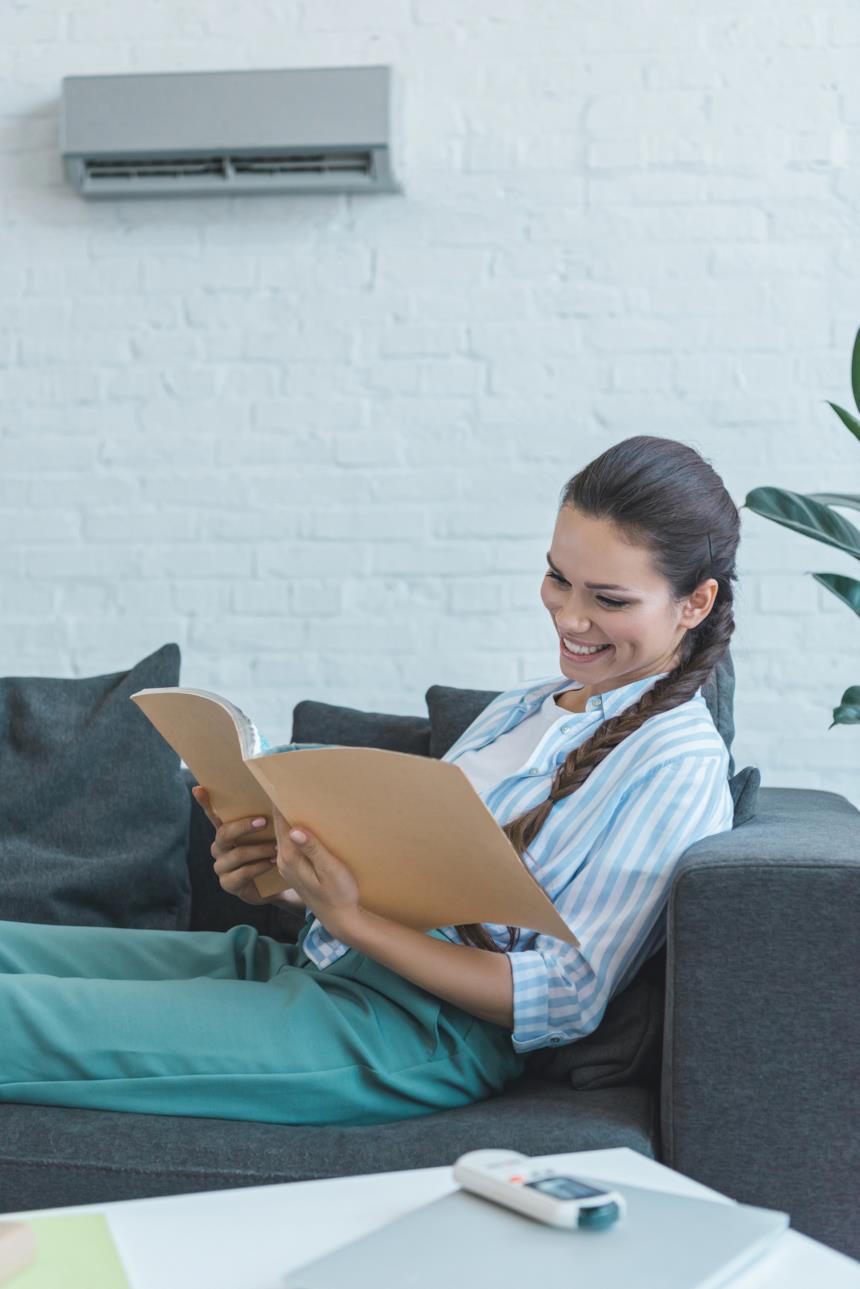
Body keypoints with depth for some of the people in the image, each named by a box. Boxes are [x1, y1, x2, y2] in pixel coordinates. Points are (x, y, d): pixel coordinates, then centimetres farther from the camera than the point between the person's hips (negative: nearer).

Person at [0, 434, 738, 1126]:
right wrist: (282, 879, -4)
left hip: (423, 1034, -8)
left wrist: (353, 918, -19)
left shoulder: (677, 763, -7)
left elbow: (563, 1002, -14)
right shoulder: (519, 708, 18)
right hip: (307, 964, 8)